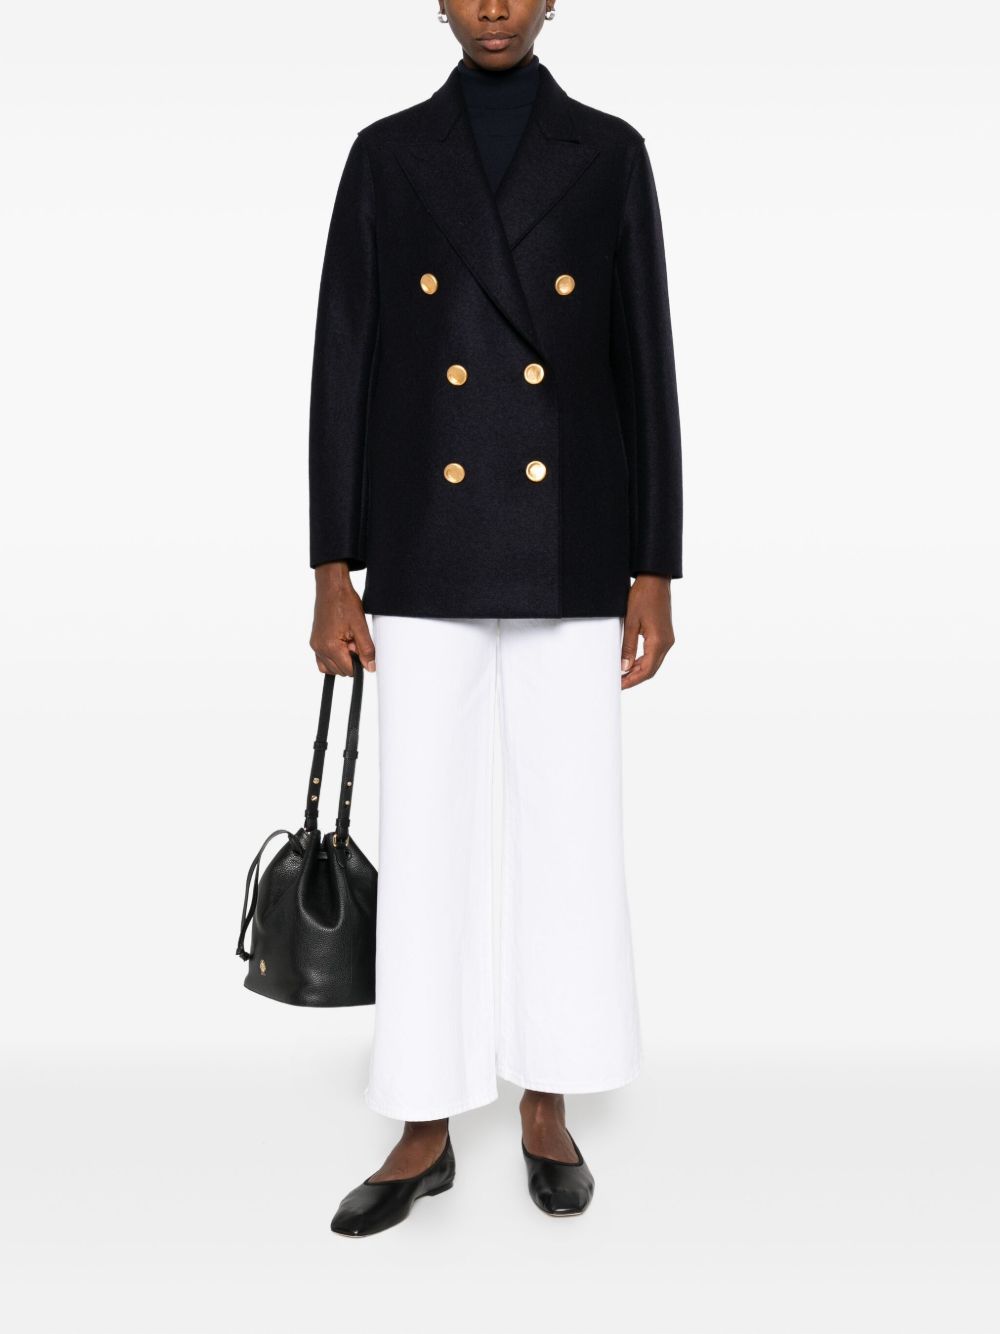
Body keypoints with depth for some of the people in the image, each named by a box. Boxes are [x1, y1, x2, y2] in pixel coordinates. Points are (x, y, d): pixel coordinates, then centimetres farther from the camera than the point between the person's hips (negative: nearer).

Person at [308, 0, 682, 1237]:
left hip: (569, 548, 0)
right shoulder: (386, 154, 7)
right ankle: (425, 1133, 15)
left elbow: (645, 369, 2)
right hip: (429, 551, 1)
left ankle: (547, 1109, 22)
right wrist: (332, 572, -4)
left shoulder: (609, 153, 6)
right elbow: (343, 367, 2)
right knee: (425, 837, 2)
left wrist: (653, 572, -3)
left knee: (569, 831, 4)